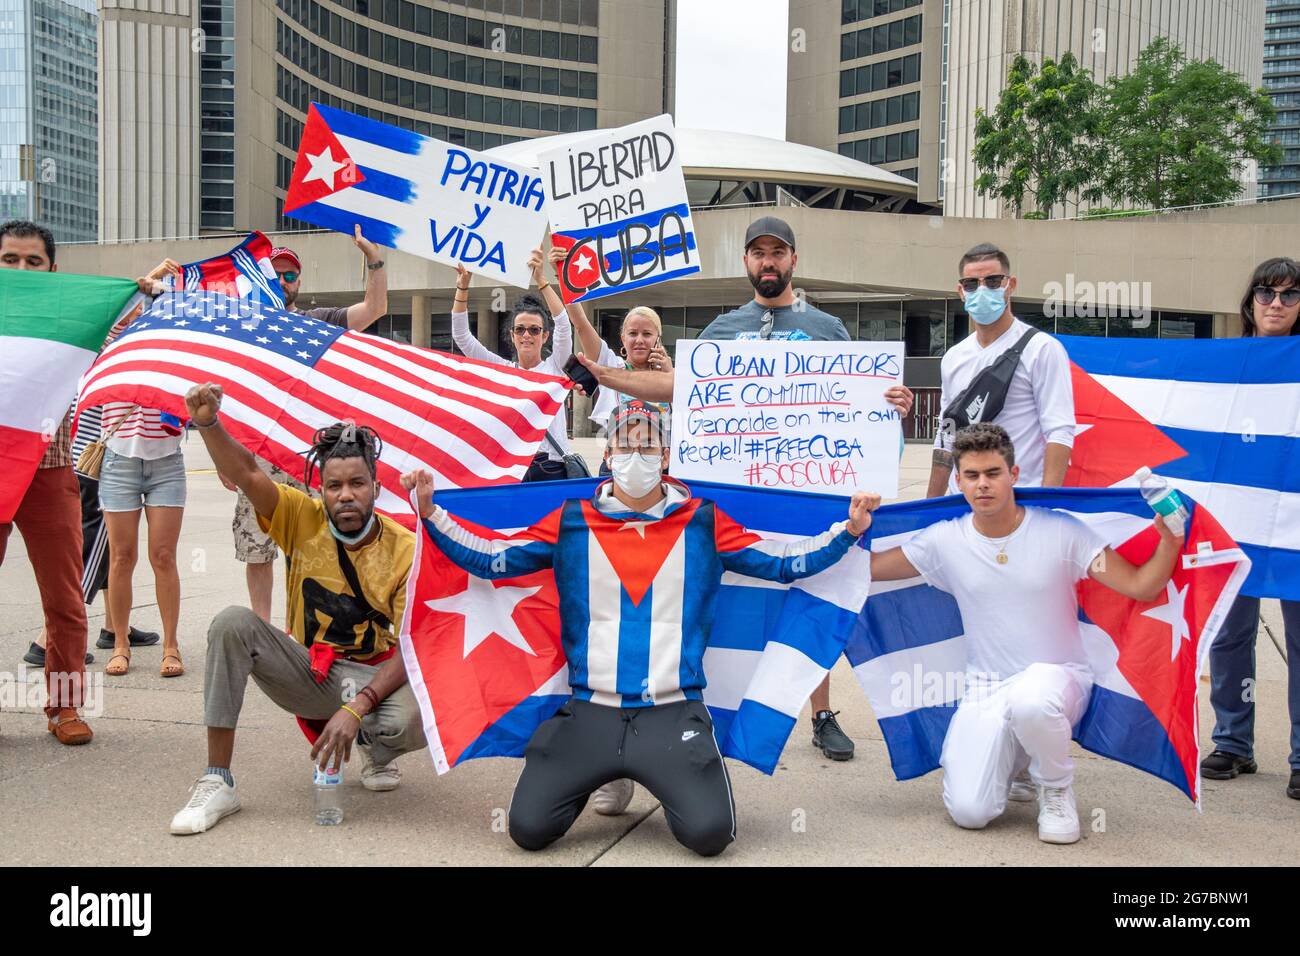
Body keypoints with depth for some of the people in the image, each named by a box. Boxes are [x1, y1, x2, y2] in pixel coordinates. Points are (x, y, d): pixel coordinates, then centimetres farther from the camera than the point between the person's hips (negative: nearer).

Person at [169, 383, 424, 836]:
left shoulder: (405, 549, -14)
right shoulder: (303, 519, -6)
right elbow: (247, 475, -20)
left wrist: (357, 708, -29)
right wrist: (208, 423, -39)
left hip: (376, 678, -2)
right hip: (308, 674, 3)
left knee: (414, 721, -36)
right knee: (233, 623, -23)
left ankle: (377, 751, 8)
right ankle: (217, 782, -17)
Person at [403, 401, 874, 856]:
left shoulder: (702, 522, 3)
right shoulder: (571, 522, 4)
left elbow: (786, 561, 4)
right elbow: (489, 558, 5)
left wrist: (849, 530, -7)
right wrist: (430, 513, -4)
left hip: (673, 714, -1)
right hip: (590, 714, 1)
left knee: (710, 835, -18)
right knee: (528, 829, -10)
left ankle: (675, 786, 19)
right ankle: (594, 778, 23)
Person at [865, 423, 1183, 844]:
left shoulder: (1061, 530, -7)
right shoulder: (945, 540, -2)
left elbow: (1141, 587, -8)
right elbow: (867, 569, 5)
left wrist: (1169, 545, -25)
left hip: (1058, 677, -2)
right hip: (986, 690, 2)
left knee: (1030, 699, -41)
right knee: (969, 812, -17)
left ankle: (1057, 790, -6)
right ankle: (1009, 759, 22)